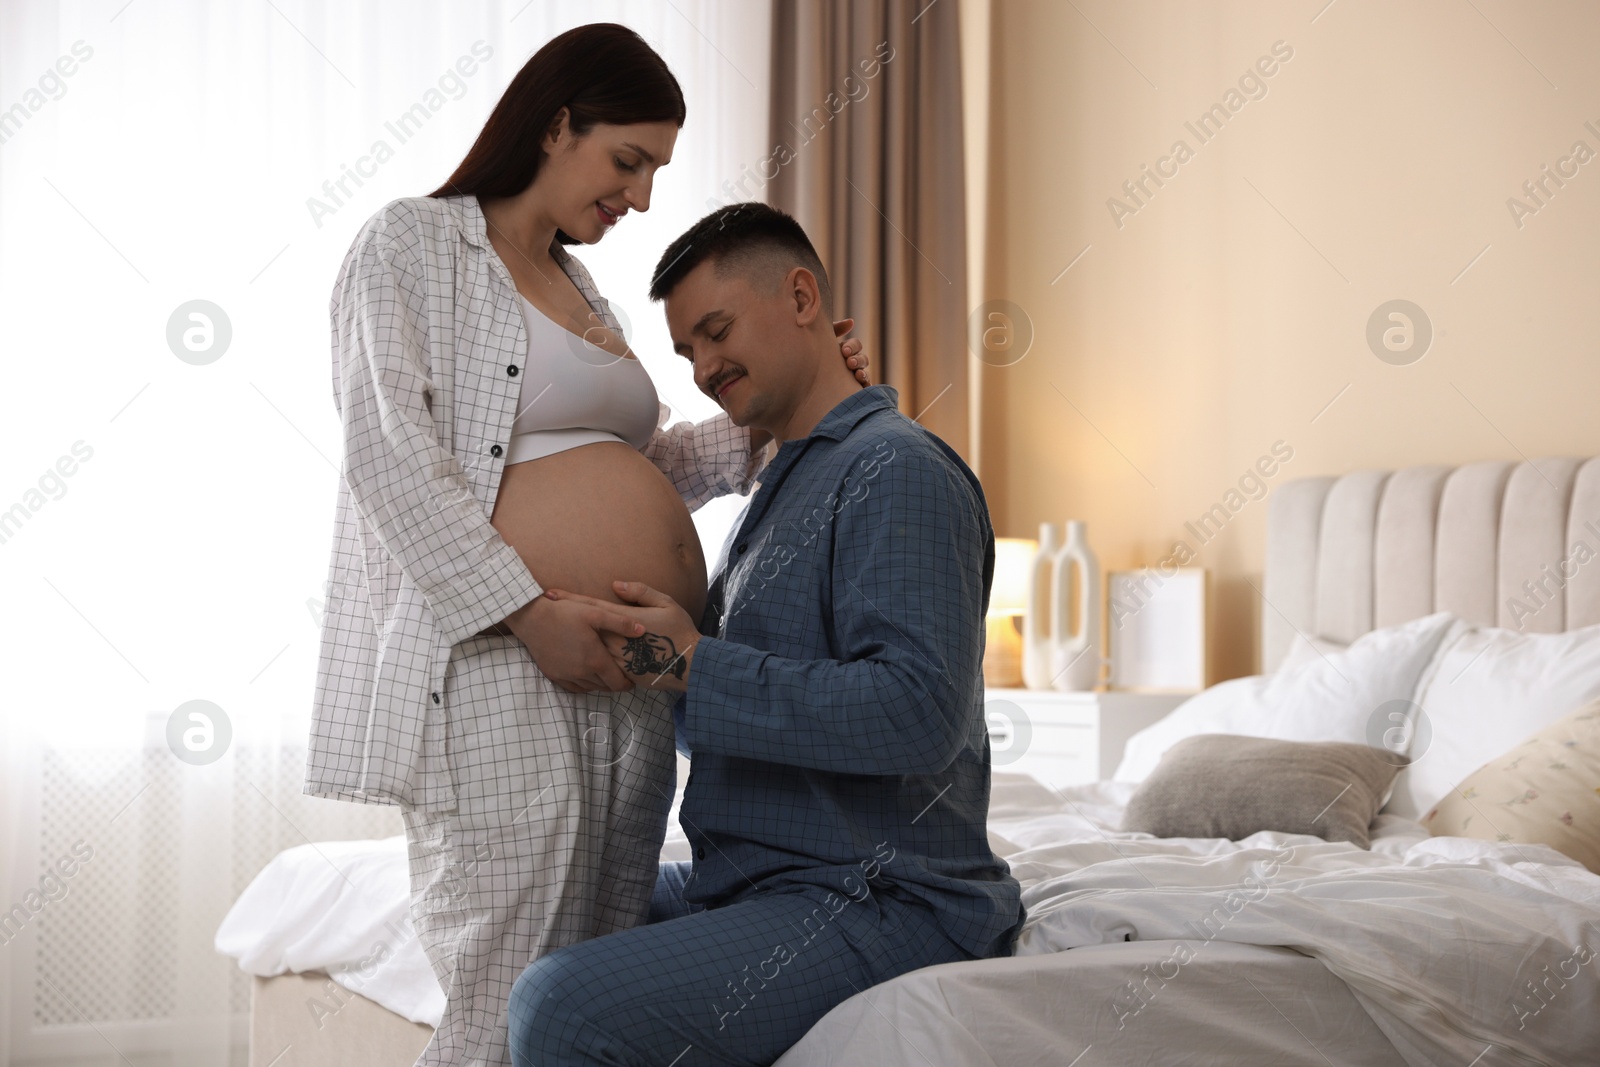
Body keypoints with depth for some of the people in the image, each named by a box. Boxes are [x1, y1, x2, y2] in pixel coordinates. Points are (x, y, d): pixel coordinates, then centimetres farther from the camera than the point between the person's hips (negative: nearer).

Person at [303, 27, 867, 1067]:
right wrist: (530, 612, -18)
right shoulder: (413, 242, 0)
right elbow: (392, 454, -11)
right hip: (495, 666, -8)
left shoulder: (578, 286, 23)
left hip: (626, 671, 8)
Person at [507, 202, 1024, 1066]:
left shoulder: (898, 470, -12)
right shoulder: (783, 487, 21)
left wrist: (695, 667, -23)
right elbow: (712, 724, 22)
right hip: (749, 881, 10)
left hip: (883, 906, -10)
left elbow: (917, 712, -26)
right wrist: (633, 648, 4)